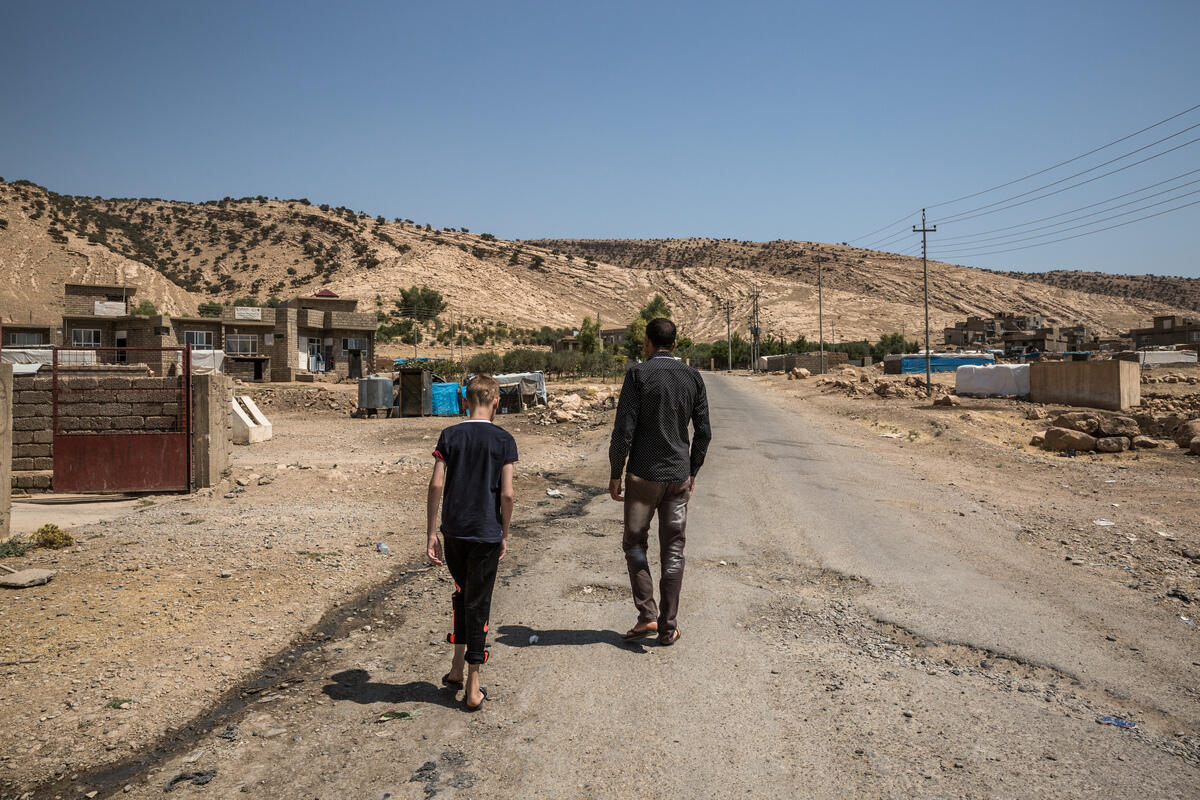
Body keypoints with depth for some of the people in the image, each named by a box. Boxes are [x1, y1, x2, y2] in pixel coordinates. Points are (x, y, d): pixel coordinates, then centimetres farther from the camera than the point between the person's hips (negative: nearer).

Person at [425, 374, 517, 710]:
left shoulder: (450, 436, 0)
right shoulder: (504, 440, -5)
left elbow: (436, 485, -5)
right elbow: (506, 494, -9)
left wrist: (431, 534, 0)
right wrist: (505, 535, 3)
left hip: (453, 531, 2)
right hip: (487, 533, -2)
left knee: (462, 594, 23)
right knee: (479, 603, 5)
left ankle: (457, 666, 25)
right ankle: (473, 688, 11)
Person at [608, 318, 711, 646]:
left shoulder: (638, 374, -8)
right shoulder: (693, 377, 5)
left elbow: (624, 428, -13)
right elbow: (703, 432, 7)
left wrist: (615, 473, -4)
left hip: (643, 474, -3)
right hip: (678, 476, 4)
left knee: (634, 542, 12)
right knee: (673, 552, 10)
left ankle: (647, 615, 4)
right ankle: (668, 627, 14)